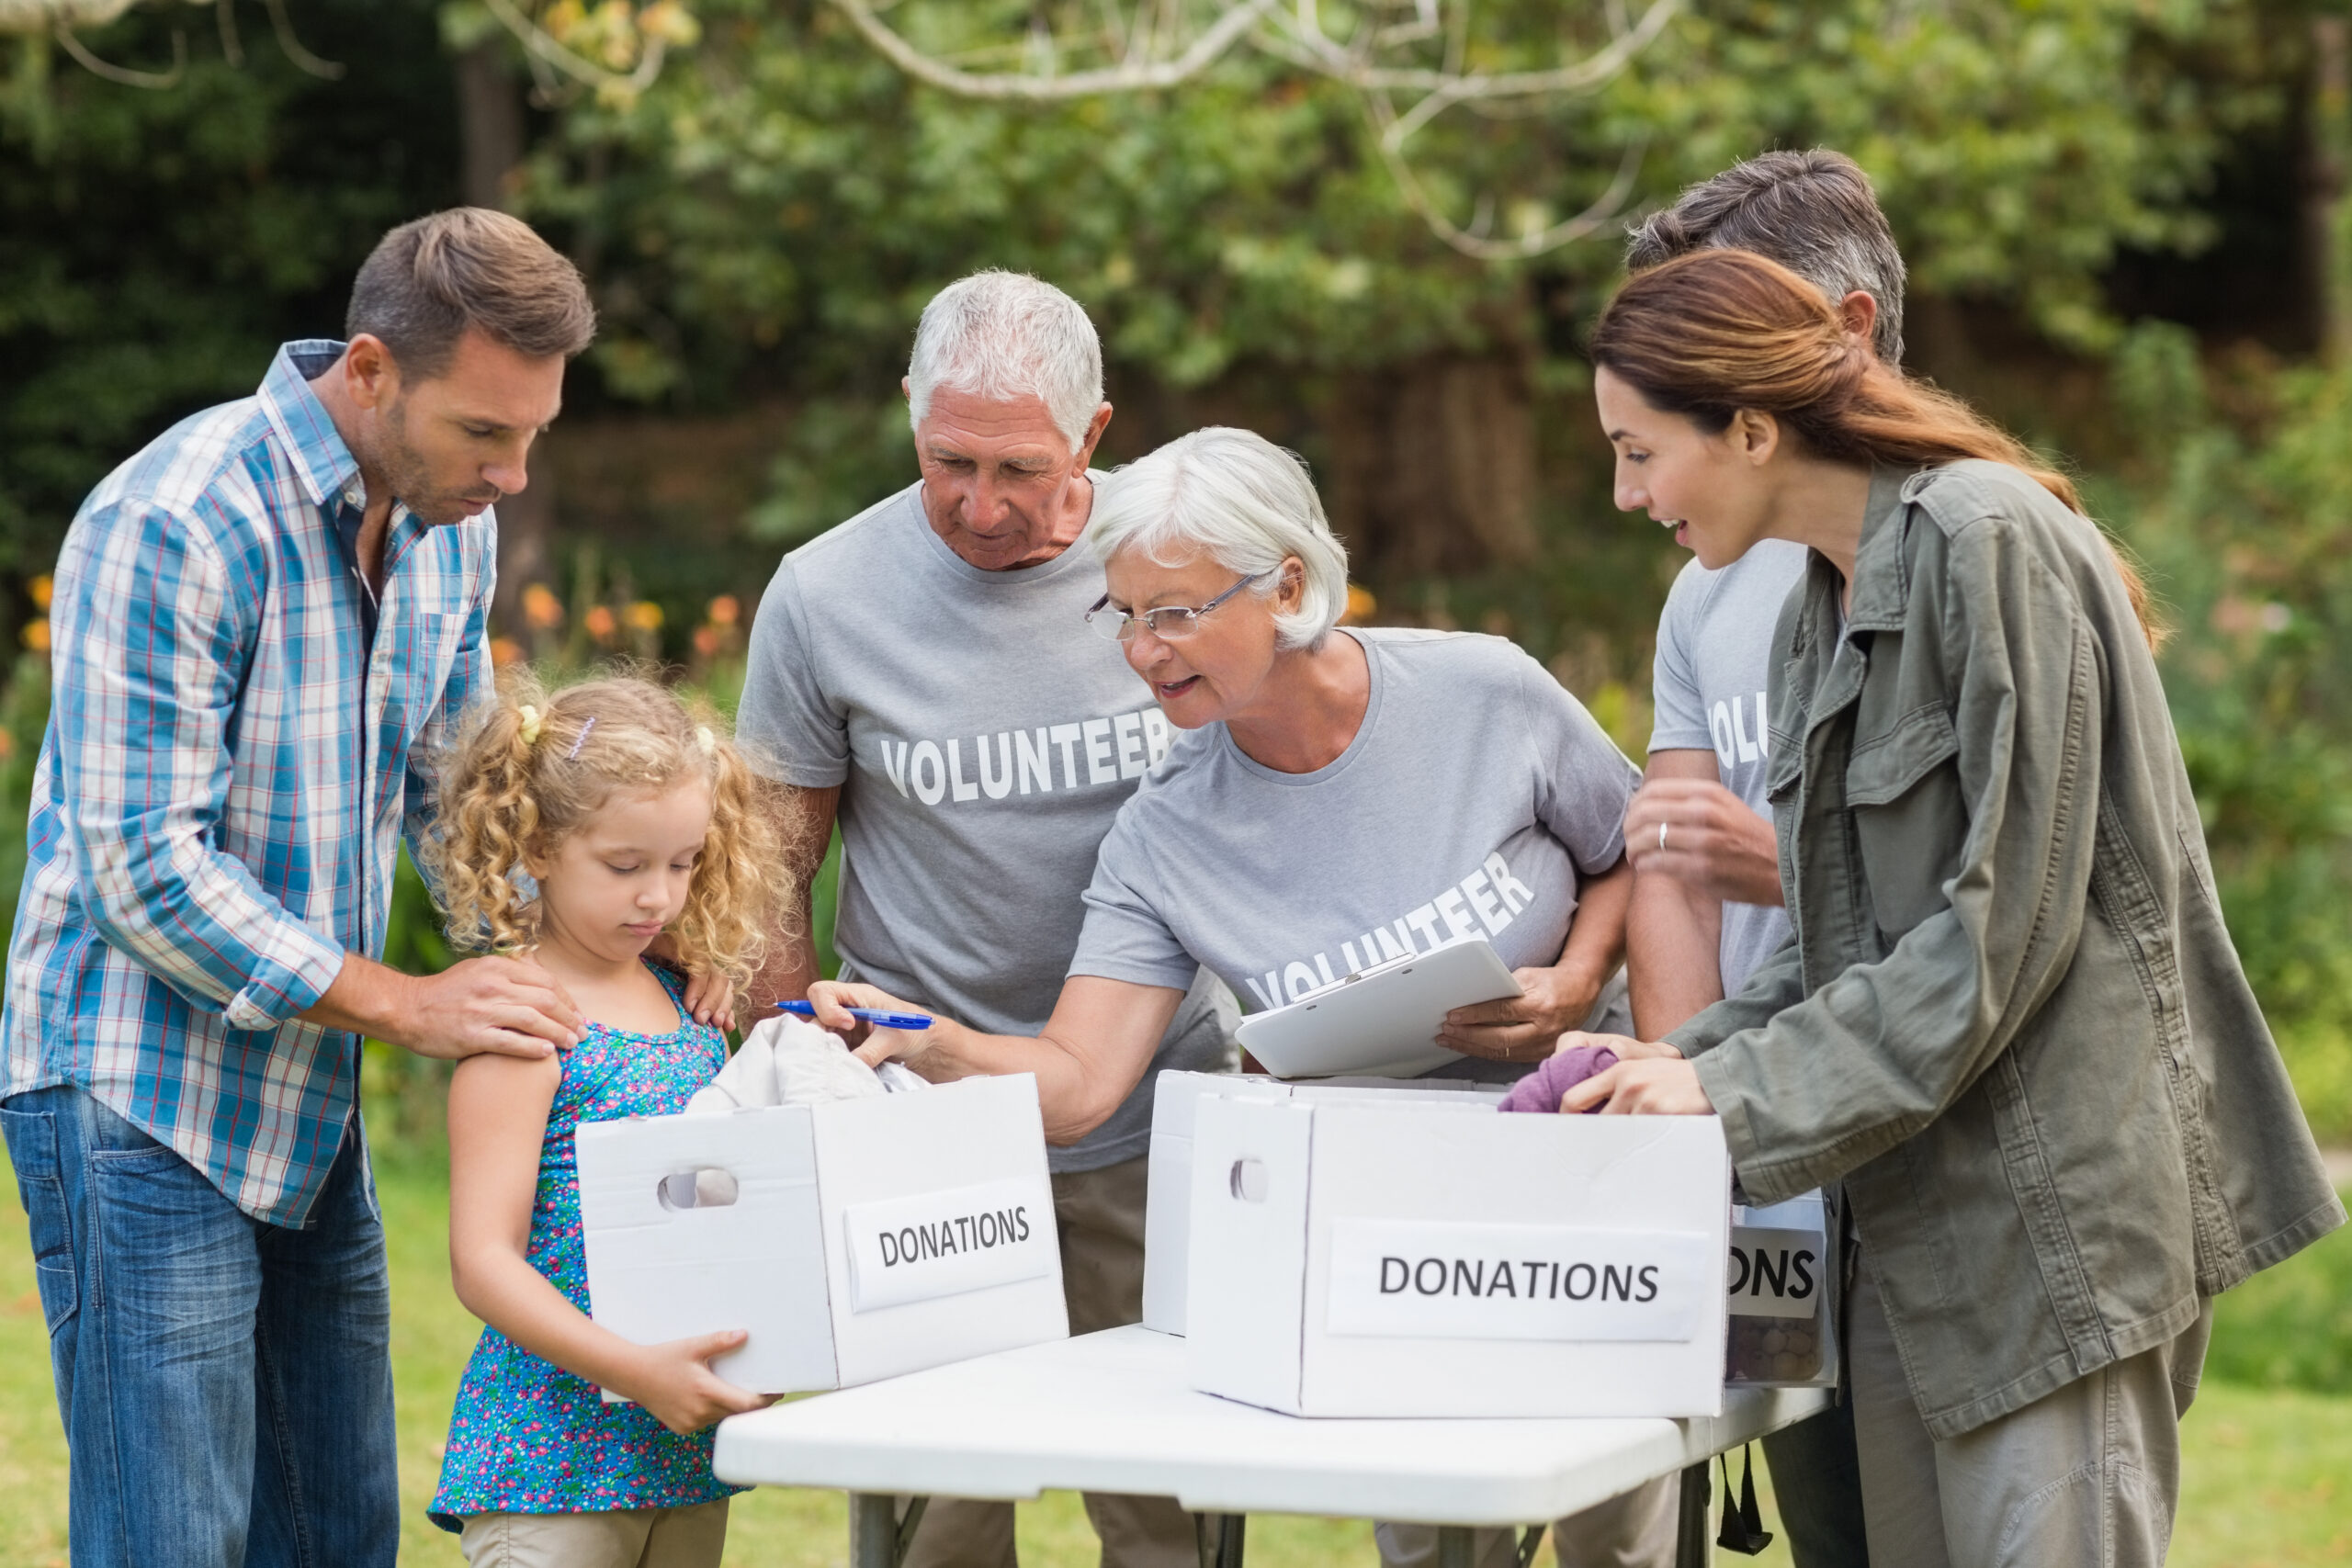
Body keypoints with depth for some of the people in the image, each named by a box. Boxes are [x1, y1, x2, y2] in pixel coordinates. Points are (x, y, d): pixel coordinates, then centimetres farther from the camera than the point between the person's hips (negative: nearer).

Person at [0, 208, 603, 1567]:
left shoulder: (451, 526, 5)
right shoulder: (171, 526, -20)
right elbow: (144, 868, -21)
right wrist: (404, 1005, -19)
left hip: (309, 1108, 8)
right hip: (141, 1100, -8)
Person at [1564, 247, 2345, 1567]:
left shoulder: (1988, 541, -13)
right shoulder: (1824, 611, 15)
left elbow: (2003, 919, -17)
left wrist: (1740, 1095, -15)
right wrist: (1686, 1060, 2)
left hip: (2058, 1200, -9)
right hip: (1924, 1212, 9)